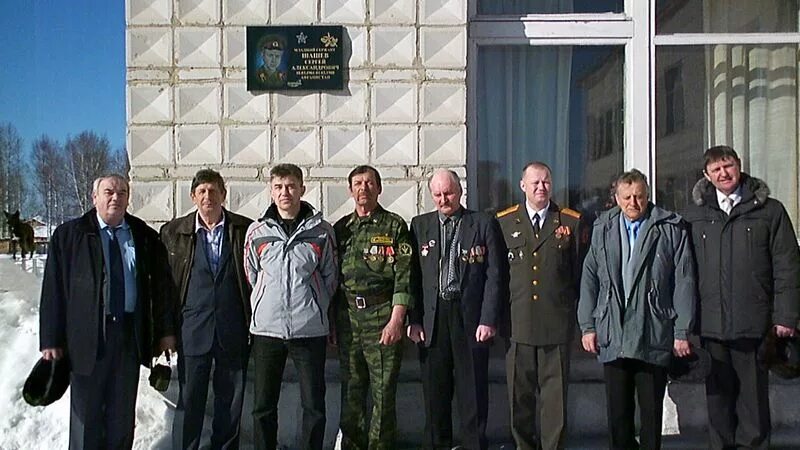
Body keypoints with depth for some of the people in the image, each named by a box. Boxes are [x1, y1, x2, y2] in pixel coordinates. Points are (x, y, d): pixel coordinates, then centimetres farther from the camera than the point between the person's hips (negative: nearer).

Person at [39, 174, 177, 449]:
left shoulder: (145, 237, 7)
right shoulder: (69, 235, 1)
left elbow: (162, 285, 7)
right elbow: (53, 289, -2)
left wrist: (165, 330, 3)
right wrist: (51, 339, -7)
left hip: (130, 334, 2)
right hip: (87, 335, -2)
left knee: (123, 415, 12)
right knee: (86, 414, 8)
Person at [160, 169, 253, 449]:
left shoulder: (244, 229, 1)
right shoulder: (174, 231, 4)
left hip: (234, 331, 0)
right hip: (193, 330, 0)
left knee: (231, 402, 11)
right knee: (189, 401, 6)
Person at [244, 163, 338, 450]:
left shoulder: (321, 231, 1)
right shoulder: (256, 232, 4)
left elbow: (330, 278, 8)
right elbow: (251, 277, 12)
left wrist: (315, 310, 7)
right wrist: (262, 310, 10)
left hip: (310, 329, -1)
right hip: (266, 329, 1)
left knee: (314, 404, 6)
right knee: (263, 405, 9)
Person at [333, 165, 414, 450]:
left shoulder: (395, 226, 1)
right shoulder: (340, 228, 12)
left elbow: (404, 276, -5)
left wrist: (396, 320, -14)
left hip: (382, 317, -3)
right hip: (347, 317, 4)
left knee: (384, 390, 0)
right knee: (351, 389, 10)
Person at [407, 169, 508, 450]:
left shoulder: (485, 224, 2)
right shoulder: (420, 225, 9)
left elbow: (497, 276, -1)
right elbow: (413, 276, 7)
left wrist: (489, 320, -8)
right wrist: (414, 320, 0)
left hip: (472, 318, -2)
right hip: (432, 318, 2)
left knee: (473, 392, 3)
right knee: (434, 392, 10)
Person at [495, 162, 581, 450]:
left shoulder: (571, 222, 6)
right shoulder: (503, 222, 8)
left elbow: (581, 273, 7)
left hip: (557, 325, -1)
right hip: (517, 325, 1)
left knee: (555, 395, 3)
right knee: (520, 394, 7)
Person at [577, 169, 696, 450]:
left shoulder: (672, 228, 1)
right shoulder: (602, 229, 10)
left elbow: (684, 282, -1)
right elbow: (589, 280, 10)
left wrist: (682, 331, -4)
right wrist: (587, 326, 5)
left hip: (654, 337, -2)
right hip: (612, 337, 2)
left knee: (651, 412, 7)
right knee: (617, 413, 8)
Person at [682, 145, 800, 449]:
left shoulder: (769, 210, 5)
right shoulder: (695, 215, 8)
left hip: (754, 323, -1)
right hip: (711, 323, 2)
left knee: (754, 396, 7)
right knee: (718, 396, 10)